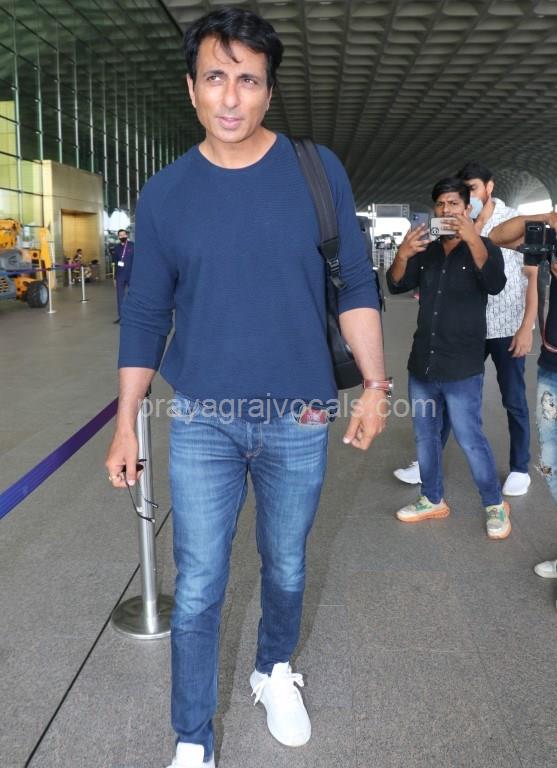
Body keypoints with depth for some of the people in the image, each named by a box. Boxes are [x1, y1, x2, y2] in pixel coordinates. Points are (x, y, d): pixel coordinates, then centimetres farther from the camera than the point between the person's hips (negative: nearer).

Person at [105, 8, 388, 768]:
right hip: (201, 424, 0)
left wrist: (376, 383, -6)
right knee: (196, 590, 6)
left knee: (285, 568, 19)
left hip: (300, 421, 1)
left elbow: (355, 286, 1)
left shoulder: (317, 171, -3)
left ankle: (276, 672, 48)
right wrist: (126, 423, 1)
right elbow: (145, 315, 2)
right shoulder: (164, 193, -2)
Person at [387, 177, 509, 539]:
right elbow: (396, 286, 1)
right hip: (421, 364, 5)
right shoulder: (425, 251, 11)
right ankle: (433, 500, 28)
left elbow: (495, 285, -20)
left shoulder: (483, 247, -1)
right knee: (425, 437, 13)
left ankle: (495, 505, 17)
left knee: (471, 440, -1)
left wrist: (472, 238, -32)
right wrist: (403, 255, -19)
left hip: (461, 368, -5)